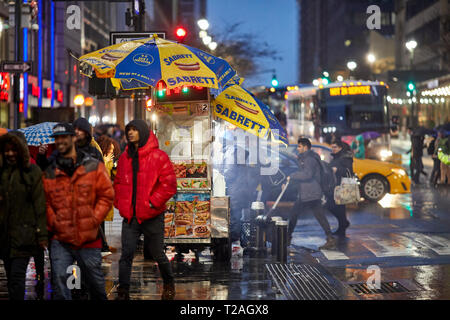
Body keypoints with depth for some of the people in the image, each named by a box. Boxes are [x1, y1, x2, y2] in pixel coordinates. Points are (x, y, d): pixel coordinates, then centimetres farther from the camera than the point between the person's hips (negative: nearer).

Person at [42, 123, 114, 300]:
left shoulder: (95, 167, 1)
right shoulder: (49, 173, 7)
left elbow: (106, 195, 0)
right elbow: (45, 202, 10)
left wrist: (94, 219, -9)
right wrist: (53, 222, -5)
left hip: (89, 238, -1)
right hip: (61, 239, 1)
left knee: (95, 280, 10)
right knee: (59, 279, -9)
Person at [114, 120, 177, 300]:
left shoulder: (158, 157, -7)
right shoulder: (125, 158, 10)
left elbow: (169, 184, -11)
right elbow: (118, 183, 21)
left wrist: (152, 202, -14)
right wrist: (119, 203, 7)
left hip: (152, 216, -4)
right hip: (130, 216, 4)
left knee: (157, 254, 9)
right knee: (126, 254, 0)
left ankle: (169, 284, 32)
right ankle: (123, 291, 7)